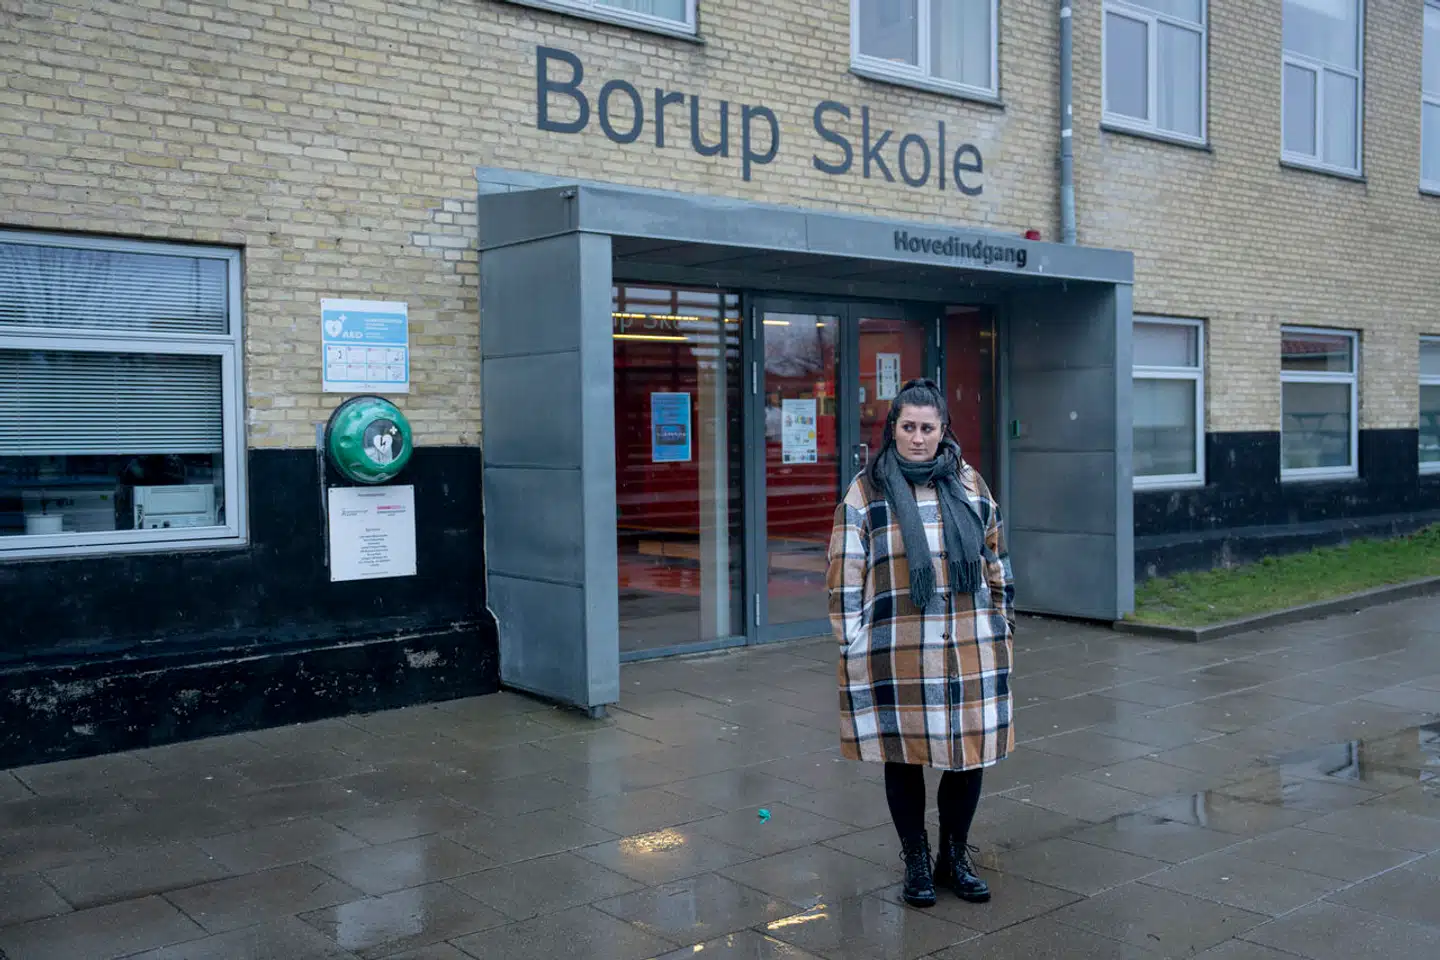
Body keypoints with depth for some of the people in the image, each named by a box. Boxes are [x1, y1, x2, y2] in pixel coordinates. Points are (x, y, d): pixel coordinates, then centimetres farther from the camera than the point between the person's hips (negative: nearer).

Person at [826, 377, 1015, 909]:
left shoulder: (970, 485, 9)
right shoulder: (865, 493, -2)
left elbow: (996, 562, 16)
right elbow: (846, 577, -2)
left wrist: (1002, 625, 14)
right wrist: (854, 647, -6)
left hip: (972, 652, 3)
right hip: (899, 657, -3)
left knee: (968, 753, 8)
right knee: (905, 755, 7)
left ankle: (955, 857, 28)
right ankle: (916, 861, 25)